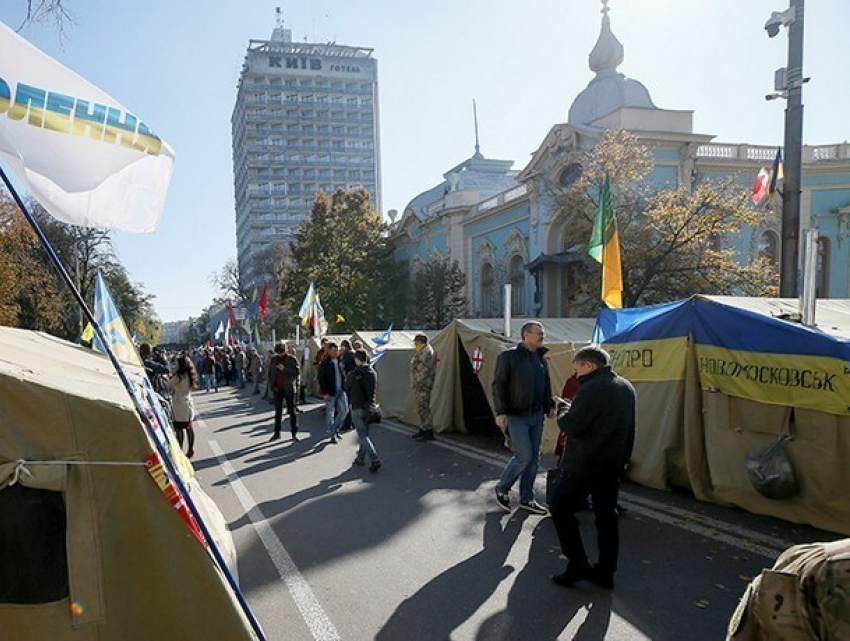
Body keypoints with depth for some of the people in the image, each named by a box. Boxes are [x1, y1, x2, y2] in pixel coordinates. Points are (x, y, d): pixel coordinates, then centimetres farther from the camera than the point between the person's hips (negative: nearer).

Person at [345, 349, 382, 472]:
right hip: (369, 407, 6)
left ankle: (375, 459, -15)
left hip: (357, 408, -6)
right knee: (364, 434, 17)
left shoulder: (353, 374, -12)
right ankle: (360, 458, 27)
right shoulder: (373, 373, 3)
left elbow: (347, 388, 4)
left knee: (363, 436, -4)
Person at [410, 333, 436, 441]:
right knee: (421, 408, 16)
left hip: (423, 385, -11)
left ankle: (429, 432, -8)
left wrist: (419, 382, -20)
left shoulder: (427, 352, -14)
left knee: (424, 408, -11)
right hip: (418, 385, 11)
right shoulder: (421, 351, 18)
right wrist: (415, 383, 19)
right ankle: (422, 430, 24)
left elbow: (426, 369, -21)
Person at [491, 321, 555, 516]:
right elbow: (498, 385, -10)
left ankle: (526, 499, 21)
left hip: (536, 415, 7)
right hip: (516, 416, -7)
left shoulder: (542, 358, 10)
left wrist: (550, 406, 8)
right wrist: (501, 412, -16)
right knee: (524, 456, -9)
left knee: (534, 458, 9)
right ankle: (501, 489, 13)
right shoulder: (509, 357, -10)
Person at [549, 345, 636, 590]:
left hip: (584, 465, -9)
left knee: (561, 508, 4)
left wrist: (563, 407, -2)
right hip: (613, 464, 9)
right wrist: (623, 459, 21)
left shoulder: (592, 389, -20)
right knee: (606, 515, 14)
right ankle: (606, 572, 22)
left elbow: (570, 426, -20)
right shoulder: (626, 387, 10)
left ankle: (578, 565, 5)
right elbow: (628, 430, 16)